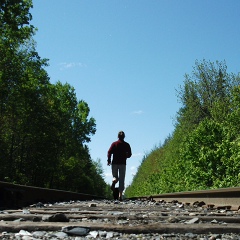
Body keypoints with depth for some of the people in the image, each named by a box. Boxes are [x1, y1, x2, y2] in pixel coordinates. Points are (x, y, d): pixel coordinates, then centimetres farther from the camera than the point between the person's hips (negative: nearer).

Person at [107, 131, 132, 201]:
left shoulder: (114, 144, 2)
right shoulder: (127, 145, 4)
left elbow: (109, 152, -7)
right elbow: (129, 154, 6)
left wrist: (109, 161, 2)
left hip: (115, 163, 0)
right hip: (123, 163, 0)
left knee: (115, 176, 18)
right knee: (122, 180, 3)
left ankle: (114, 181, -19)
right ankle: (120, 195, -6)